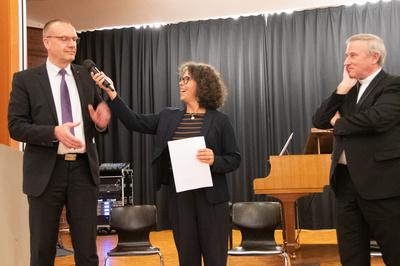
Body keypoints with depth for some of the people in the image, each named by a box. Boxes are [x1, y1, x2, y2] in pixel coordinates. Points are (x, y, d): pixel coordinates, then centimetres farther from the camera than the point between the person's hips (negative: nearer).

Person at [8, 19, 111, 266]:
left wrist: (101, 122, -8)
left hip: (84, 169, 2)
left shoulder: (88, 77, 9)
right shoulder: (25, 79, 1)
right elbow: (16, 126, -7)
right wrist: (55, 132, -21)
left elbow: (98, 122, 16)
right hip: (46, 171, -2)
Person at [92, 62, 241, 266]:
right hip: (179, 197, 4)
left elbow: (234, 159, 0)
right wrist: (111, 92, -1)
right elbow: (134, 122, 4)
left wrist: (214, 160, -20)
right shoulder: (169, 117, 10)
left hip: (210, 197, -3)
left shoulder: (219, 120, -1)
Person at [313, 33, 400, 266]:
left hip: (380, 183, -7)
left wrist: (338, 123, -7)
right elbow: (319, 121, 7)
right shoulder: (349, 91, 16)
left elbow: (377, 118, -25)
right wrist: (342, 89, -2)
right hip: (346, 180, 7)